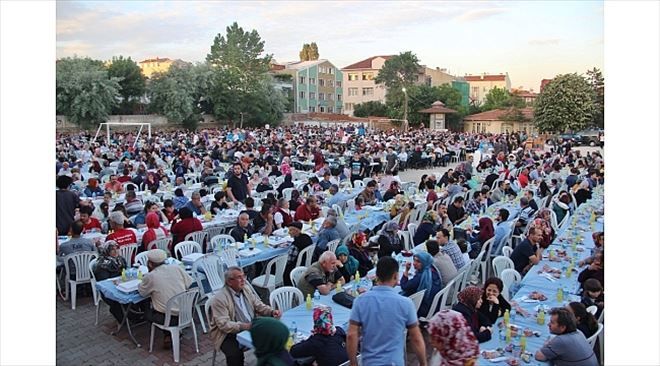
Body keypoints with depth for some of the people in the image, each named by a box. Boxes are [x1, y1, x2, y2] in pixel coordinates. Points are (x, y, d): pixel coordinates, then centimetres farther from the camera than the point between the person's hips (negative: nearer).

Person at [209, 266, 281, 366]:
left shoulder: (246, 288, 2)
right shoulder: (219, 298, -18)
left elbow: (259, 306, 9)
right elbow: (224, 324, -23)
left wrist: (272, 312, -10)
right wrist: (244, 326, -33)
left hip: (251, 328, 6)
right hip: (229, 334, -6)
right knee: (235, 354, -31)